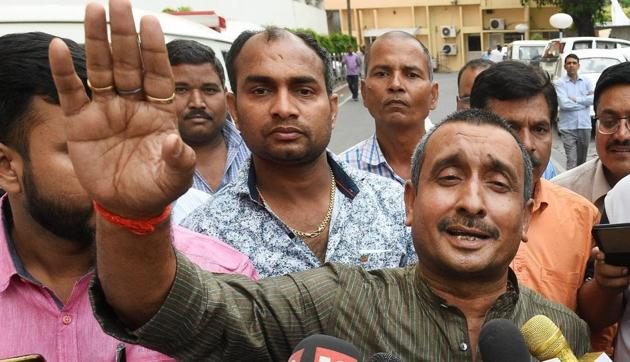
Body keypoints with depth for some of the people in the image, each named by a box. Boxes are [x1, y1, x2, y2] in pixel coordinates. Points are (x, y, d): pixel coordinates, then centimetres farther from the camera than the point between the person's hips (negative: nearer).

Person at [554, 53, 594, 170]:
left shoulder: (586, 82, 10)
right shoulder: (560, 83, -1)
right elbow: (564, 104, -14)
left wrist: (576, 99, -11)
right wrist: (585, 100, -4)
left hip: (585, 126, 4)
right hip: (568, 127, -4)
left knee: (582, 160, 12)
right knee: (571, 160, -11)